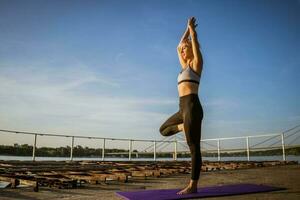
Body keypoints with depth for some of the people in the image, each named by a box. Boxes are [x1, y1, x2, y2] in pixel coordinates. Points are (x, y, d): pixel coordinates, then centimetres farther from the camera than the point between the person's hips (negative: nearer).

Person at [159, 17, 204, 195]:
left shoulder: (196, 63, 5)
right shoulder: (185, 66, 25)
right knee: (163, 130, 18)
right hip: (183, 108, 9)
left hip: (192, 106, -9)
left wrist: (192, 28, 23)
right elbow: (179, 47, 34)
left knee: (194, 147, -7)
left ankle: (193, 186, -3)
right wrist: (188, 28, 40)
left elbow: (195, 41, 6)